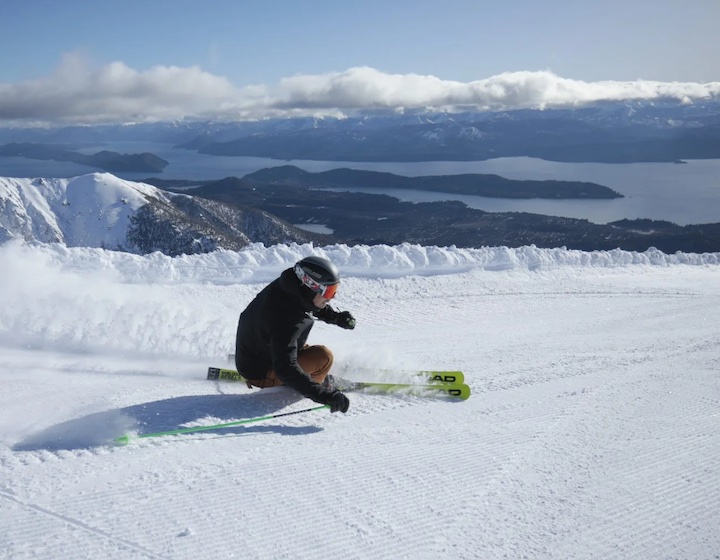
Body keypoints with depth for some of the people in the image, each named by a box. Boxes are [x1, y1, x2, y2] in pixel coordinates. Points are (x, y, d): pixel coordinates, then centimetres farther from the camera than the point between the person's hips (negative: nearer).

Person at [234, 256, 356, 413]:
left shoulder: (286, 285, -15)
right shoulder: (286, 321, -40)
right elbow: (285, 369, -46)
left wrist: (335, 316, -1)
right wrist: (325, 395, -50)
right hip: (260, 373, -9)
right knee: (323, 356, -19)